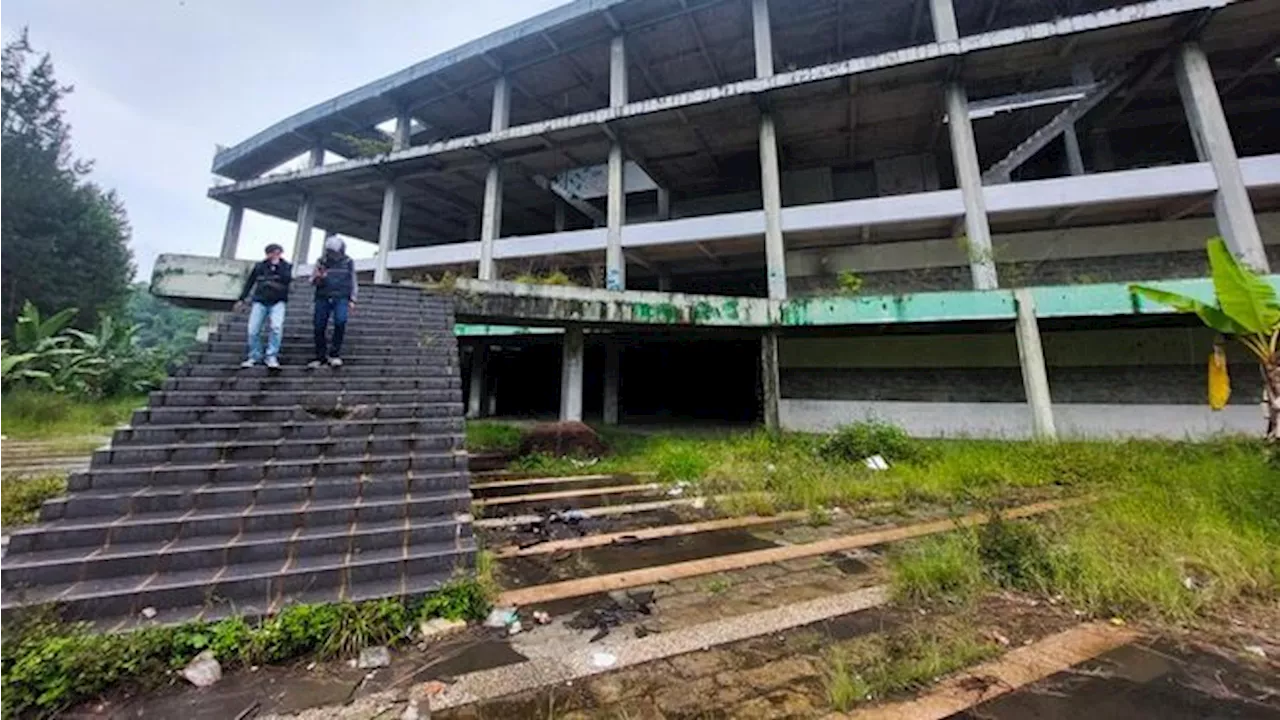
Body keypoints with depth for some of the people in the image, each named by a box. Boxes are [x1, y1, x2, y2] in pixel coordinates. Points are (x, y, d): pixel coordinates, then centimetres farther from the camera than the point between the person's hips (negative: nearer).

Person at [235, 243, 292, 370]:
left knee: (276, 327, -22)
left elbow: (287, 279, -14)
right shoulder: (260, 266, 10)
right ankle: (254, 356, 12)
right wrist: (242, 299, 15)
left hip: (277, 302, -2)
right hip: (260, 302, 2)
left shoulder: (286, 266, 6)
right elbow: (249, 282, 17)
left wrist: (277, 265, -13)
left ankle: (272, 356, -13)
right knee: (253, 330, -4)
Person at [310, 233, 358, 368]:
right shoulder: (321, 261, 11)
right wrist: (318, 278, -13)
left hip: (341, 298, -2)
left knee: (340, 322, -23)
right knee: (319, 328, -2)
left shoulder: (348, 262, 9)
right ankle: (320, 356, 12)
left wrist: (352, 300, 5)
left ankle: (334, 354, -11)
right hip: (323, 298, 2)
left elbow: (353, 283, 14)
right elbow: (312, 281, 11)